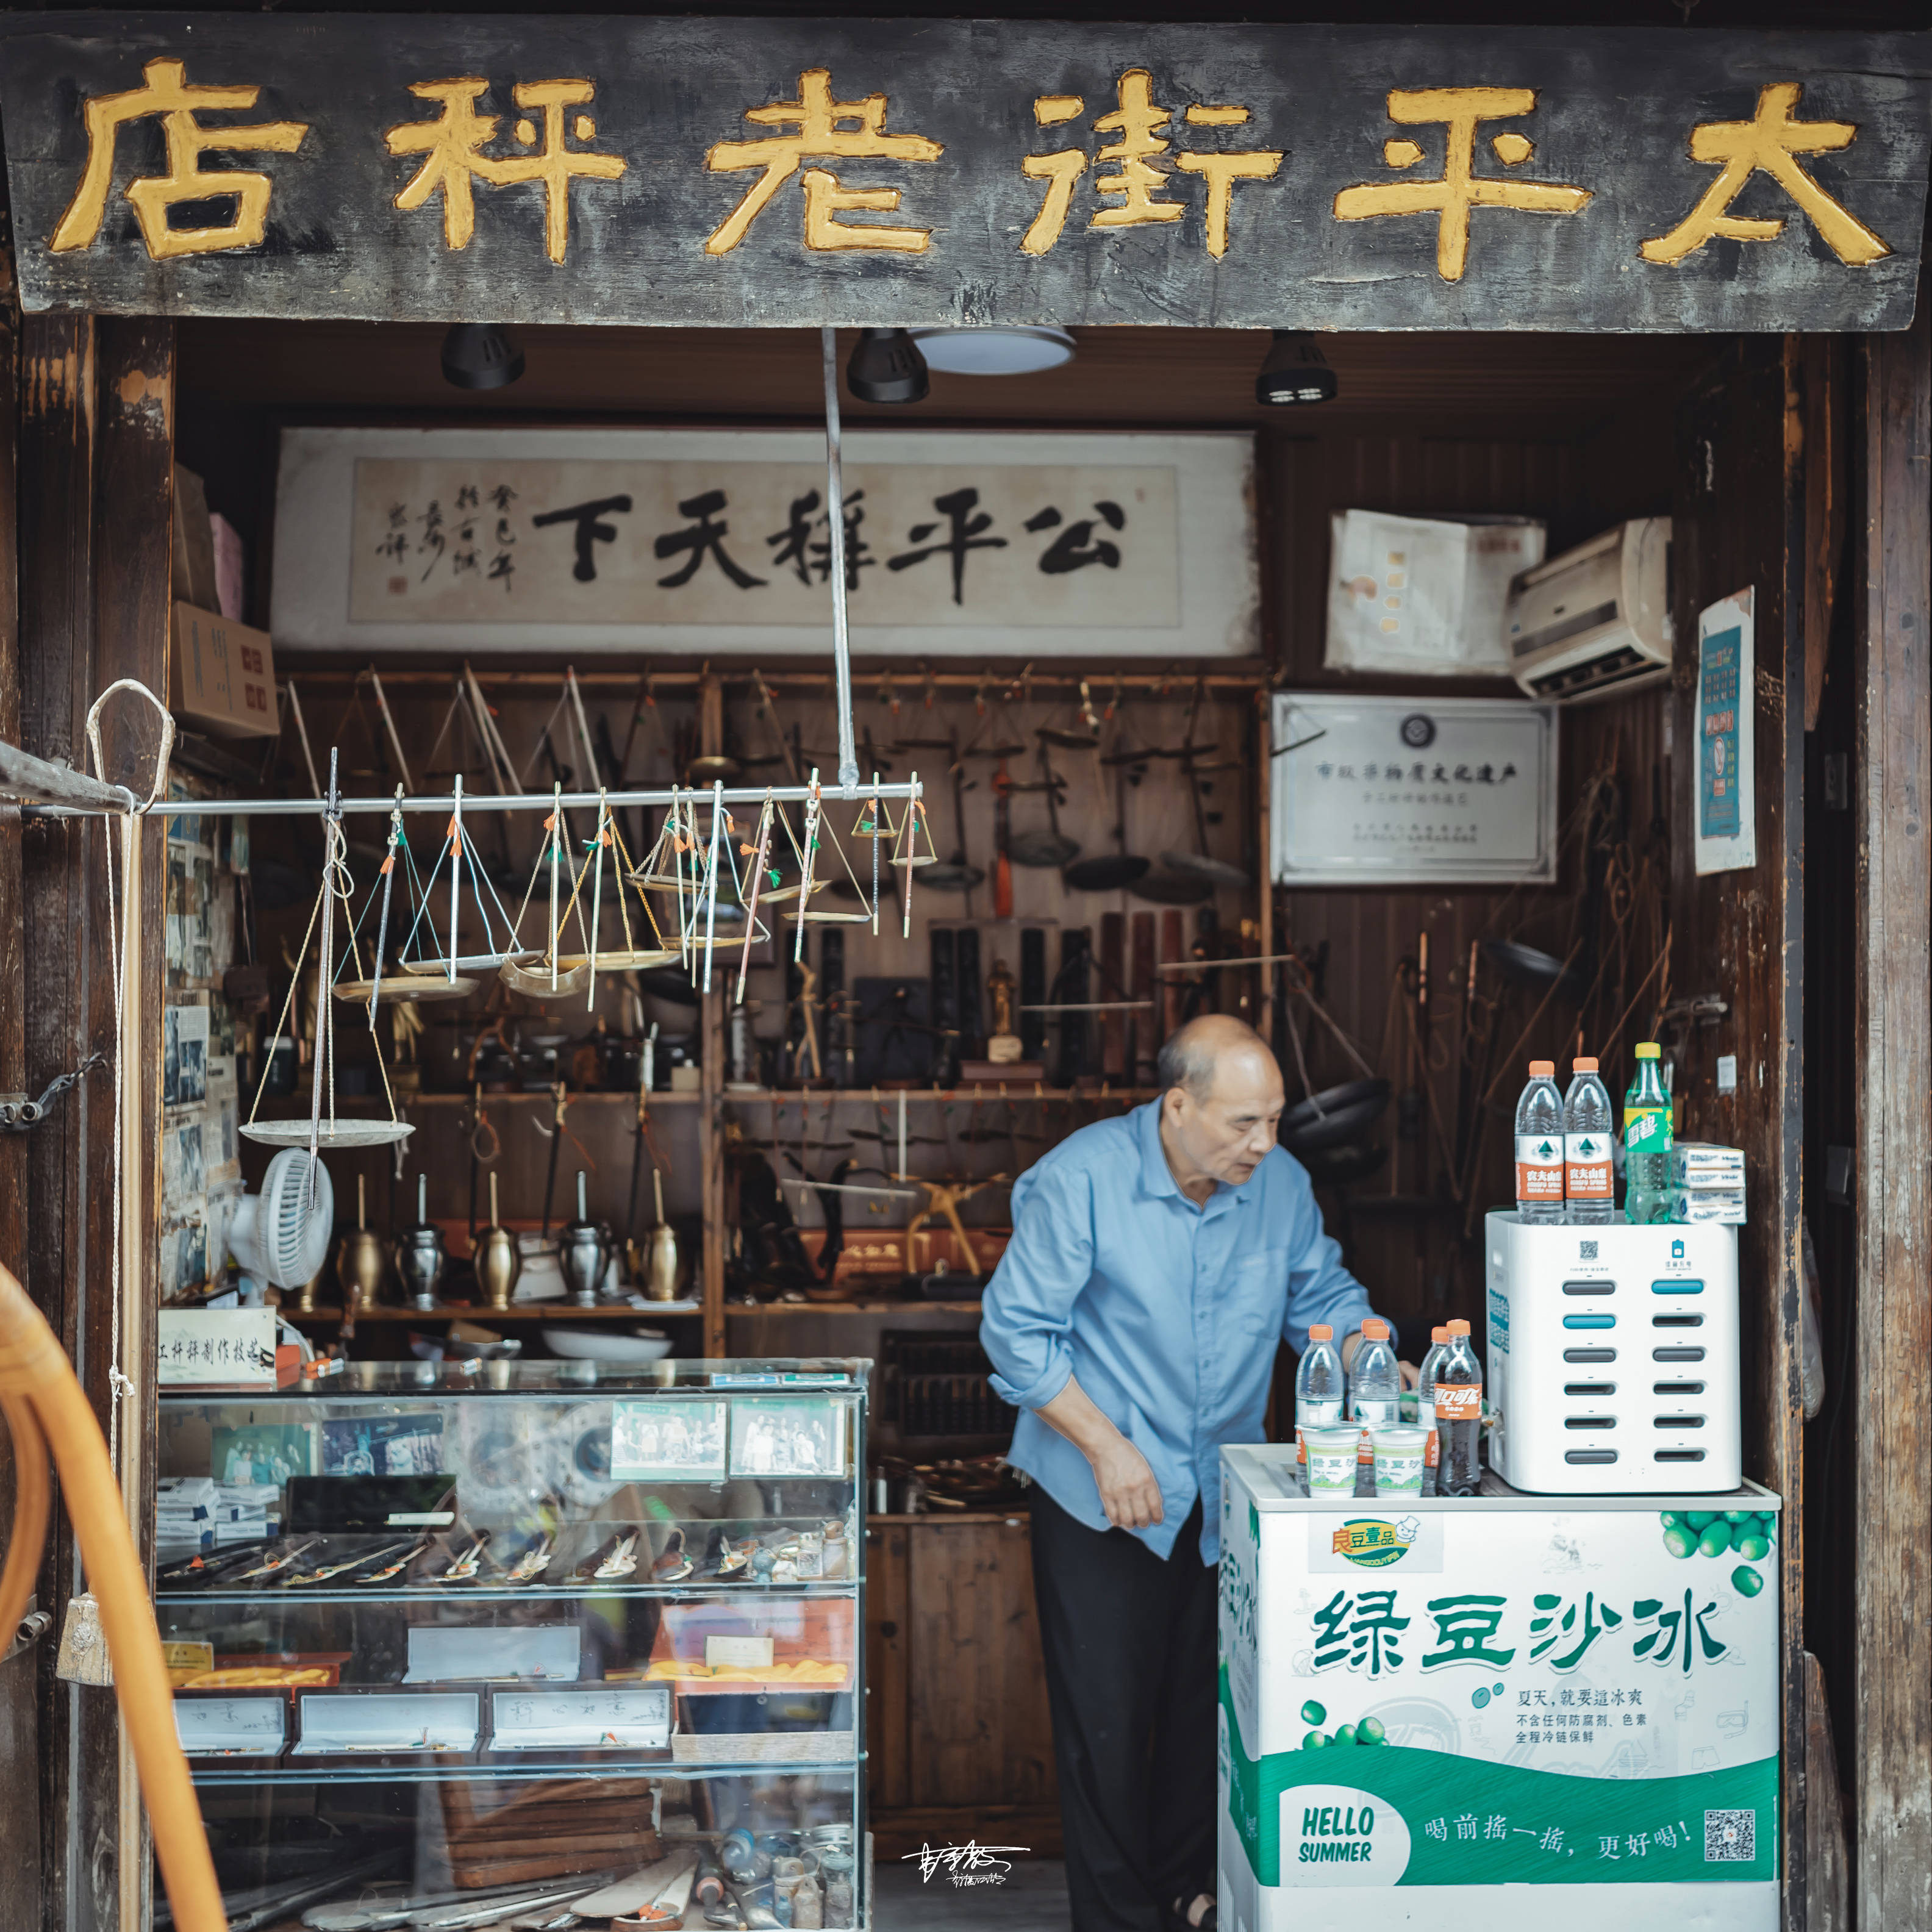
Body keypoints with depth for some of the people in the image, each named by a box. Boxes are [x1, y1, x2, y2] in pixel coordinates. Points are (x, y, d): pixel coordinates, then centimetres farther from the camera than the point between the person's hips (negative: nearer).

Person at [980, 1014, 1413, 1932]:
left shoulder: (1280, 1182, -1)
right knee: (1107, 1718, -1)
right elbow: (1017, 1331, -13)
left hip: (1224, 1494, 5)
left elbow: (1323, 1297, 11)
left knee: (1210, 1708, 13)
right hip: (1101, 1499, -5)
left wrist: (1382, 1367, -9)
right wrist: (1108, 1448, -17)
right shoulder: (1080, 1179, -15)